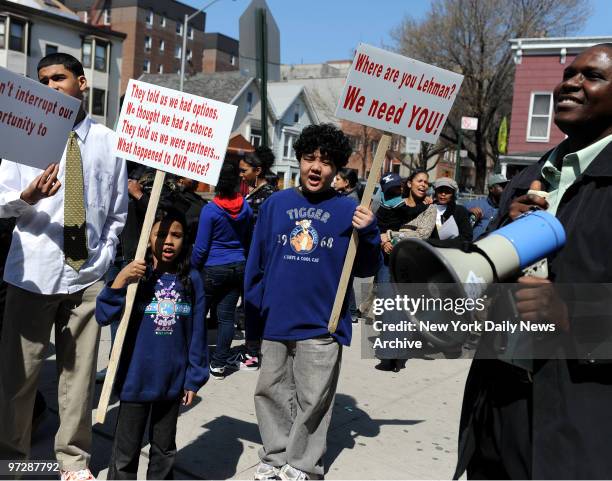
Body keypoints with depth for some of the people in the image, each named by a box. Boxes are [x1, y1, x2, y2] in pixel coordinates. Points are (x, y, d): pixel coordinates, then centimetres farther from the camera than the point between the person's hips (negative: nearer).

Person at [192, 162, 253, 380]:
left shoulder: (210, 209, -14)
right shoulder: (245, 207, 1)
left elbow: (200, 247, -9)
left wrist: (193, 268, 4)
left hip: (213, 269, -5)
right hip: (238, 268, 5)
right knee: (227, 315, 6)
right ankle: (219, 363, 11)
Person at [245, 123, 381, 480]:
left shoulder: (348, 210, -1)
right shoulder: (276, 203, 4)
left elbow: (365, 270, 1)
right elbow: (256, 263, 7)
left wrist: (368, 233, -16)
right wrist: (252, 311, 4)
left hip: (322, 325, -2)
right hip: (275, 321, 3)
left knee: (313, 399, 7)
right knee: (271, 391, 13)